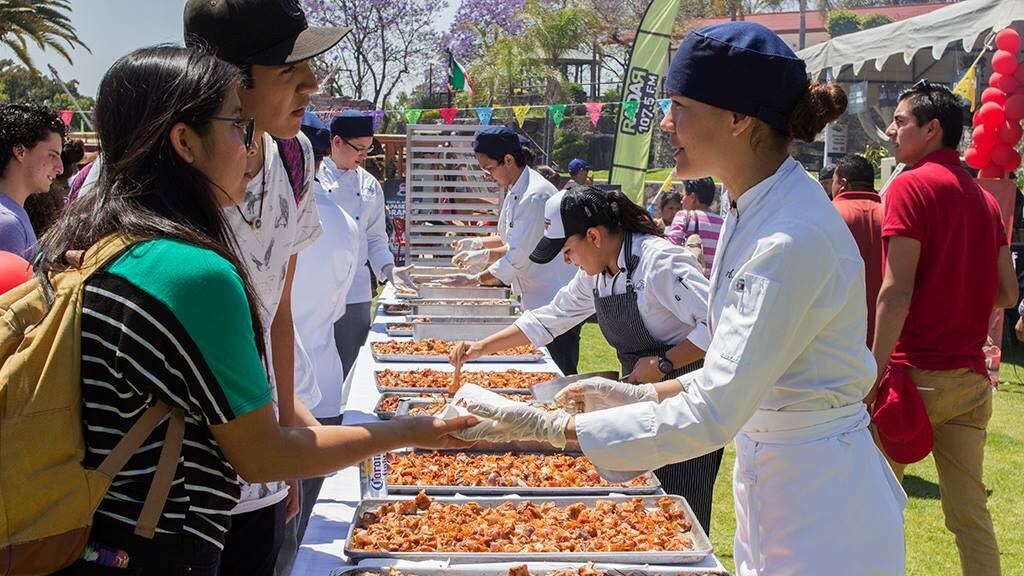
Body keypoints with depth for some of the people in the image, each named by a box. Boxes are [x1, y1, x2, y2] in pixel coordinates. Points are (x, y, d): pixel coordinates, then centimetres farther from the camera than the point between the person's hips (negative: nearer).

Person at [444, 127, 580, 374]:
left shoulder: (534, 196, -21)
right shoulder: (515, 191, 11)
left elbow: (518, 257, -21)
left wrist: (475, 279, -13)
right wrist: (481, 244, 7)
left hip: (555, 303, -10)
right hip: (538, 300, 10)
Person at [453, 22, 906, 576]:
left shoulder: (795, 239, -27)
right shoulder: (755, 209, 3)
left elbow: (709, 416, -28)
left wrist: (553, 428, -24)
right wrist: (642, 394, 5)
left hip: (820, 502, -9)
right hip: (770, 474, 9)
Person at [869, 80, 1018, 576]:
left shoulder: (911, 186, -9)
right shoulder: (984, 198, 11)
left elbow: (897, 290, -16)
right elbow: (1007, 293, 12)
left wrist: (875, 370, -15)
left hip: (916, 372, -6)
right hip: (971, 377, 6)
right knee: (970, 512, 11)